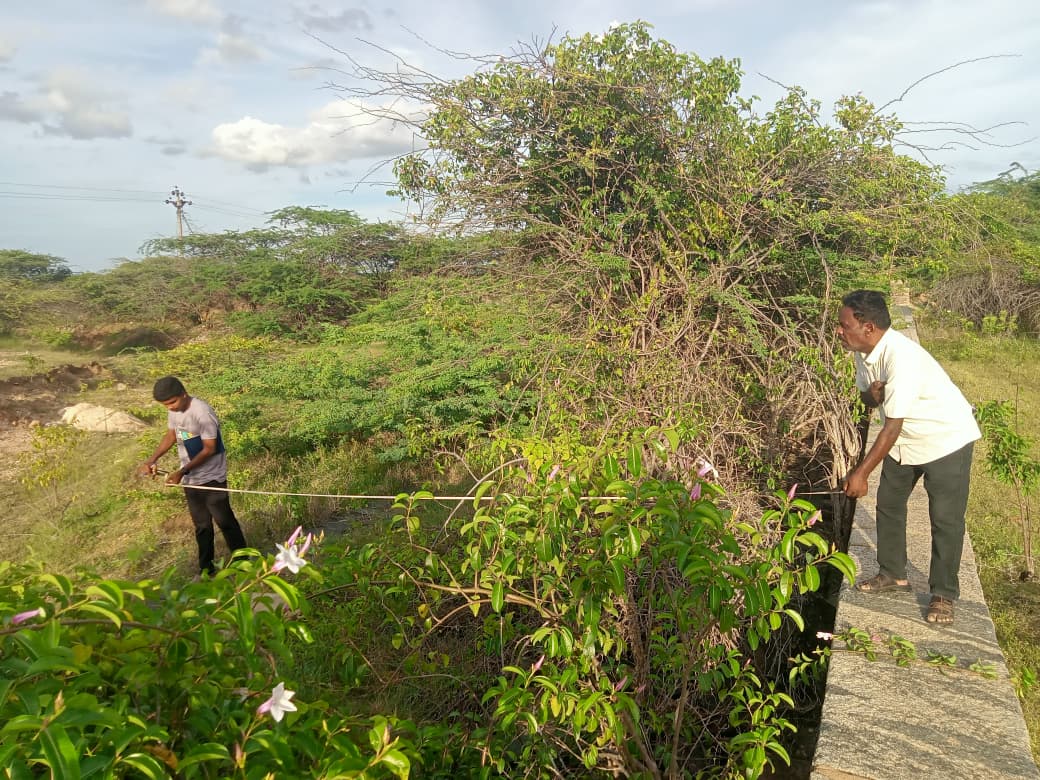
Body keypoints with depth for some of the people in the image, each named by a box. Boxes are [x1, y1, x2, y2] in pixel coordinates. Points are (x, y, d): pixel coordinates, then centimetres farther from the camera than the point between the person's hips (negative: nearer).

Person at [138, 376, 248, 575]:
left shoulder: (202, 412, -24)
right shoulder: (173, 410, -1)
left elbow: (209, 449, -23)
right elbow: (171, 436, 15)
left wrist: (182, 472, -25)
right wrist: (152, 459, 2)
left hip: (211, 477, -7)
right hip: (190, 479, 7)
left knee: (224, 521, 2)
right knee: (201, 525, 16)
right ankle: (206, 569, 26)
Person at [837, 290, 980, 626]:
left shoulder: (902, 357, -35)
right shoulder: (864, 351, -8)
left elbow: (892, 426, -32)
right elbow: (866, 397, 7)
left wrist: (861, 473, -28)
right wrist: (872, 395, -20)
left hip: (946, 439, -8)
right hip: (905, 439, 9)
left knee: (945, 518, -5)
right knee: (889, 503, 13)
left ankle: (943, 596, 9)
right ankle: (893, 574, 29)